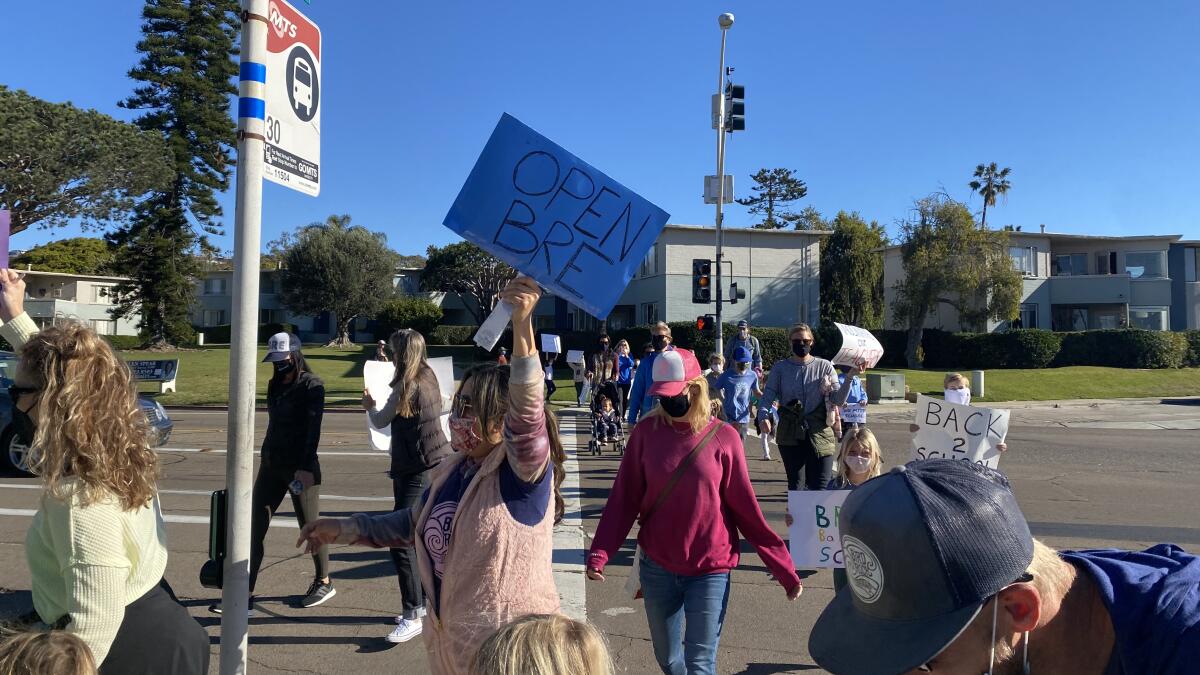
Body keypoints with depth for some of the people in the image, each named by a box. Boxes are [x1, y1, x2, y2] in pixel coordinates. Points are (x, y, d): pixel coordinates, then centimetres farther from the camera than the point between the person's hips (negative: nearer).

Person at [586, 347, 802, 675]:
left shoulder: (723, 437, -8)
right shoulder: (646, 432, -5)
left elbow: (745, 508, -4)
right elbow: (624, 498, -4)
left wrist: (784, 569, -5)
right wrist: (600, 552, -15)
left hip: (710, 570, -2)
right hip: (657, 567, 2)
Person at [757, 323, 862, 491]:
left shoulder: (824, 366, 4)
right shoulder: (780, 368, 4)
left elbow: (838, 400, -1)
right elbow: (767, 396, -3)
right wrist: (763, 416, -23)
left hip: (819, 433, -1)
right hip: (790, 435, 1)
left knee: (820, 486, -6)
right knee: (794, 483, 12)